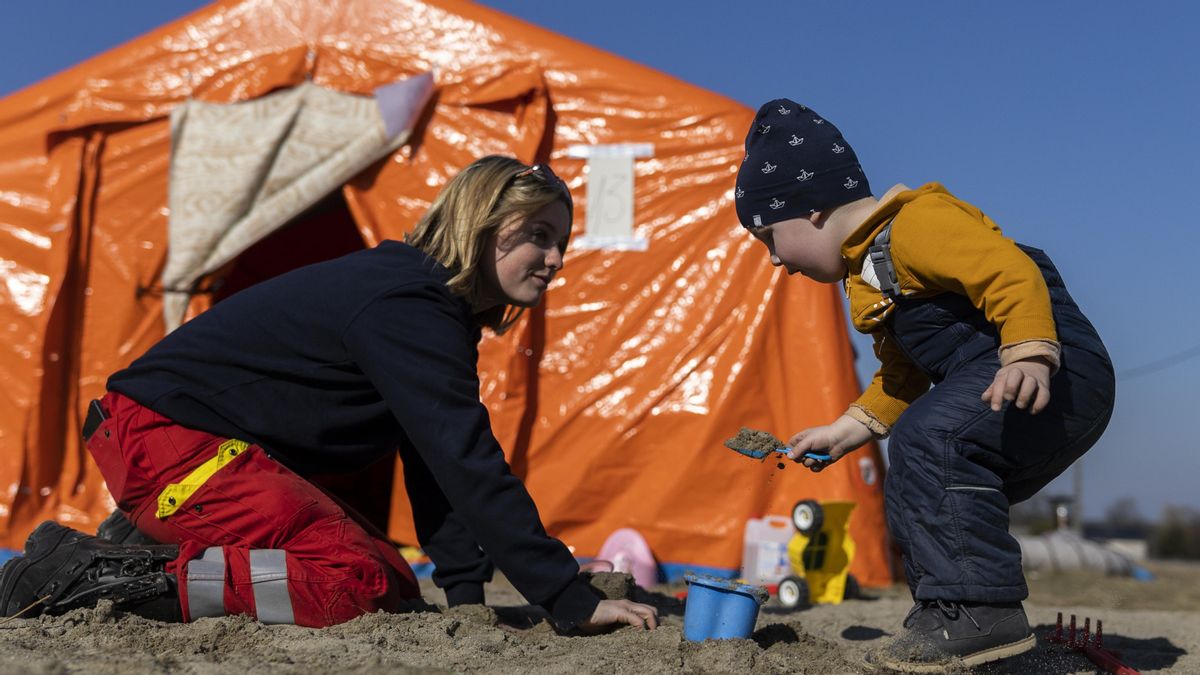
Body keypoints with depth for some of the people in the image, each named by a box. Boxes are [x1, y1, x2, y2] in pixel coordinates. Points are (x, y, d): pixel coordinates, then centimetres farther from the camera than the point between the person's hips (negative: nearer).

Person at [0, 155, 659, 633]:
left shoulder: (431, 307, 10)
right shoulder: (406, 308, -22)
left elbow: (437, 461, 8)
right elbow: (467, 463, -29)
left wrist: (466, 593, 0)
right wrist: (572, 600, -28)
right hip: (160, 432, -10)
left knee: (397, 585, 4)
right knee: (359, 584, -23)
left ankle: (153, 544, 9)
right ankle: (97, 573, -16)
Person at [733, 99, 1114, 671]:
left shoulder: (914, 223, -13)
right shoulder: (868, 271, 21)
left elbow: (1012, 271, -26)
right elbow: (902, 377, 29)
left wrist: (1030, 355, -39)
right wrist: (846, 431, 26)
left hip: (1060, 374, -11)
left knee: (927, 435, -31)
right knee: (909, 493, 14)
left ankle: (979, 609, -28)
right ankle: (944, 617, 21)